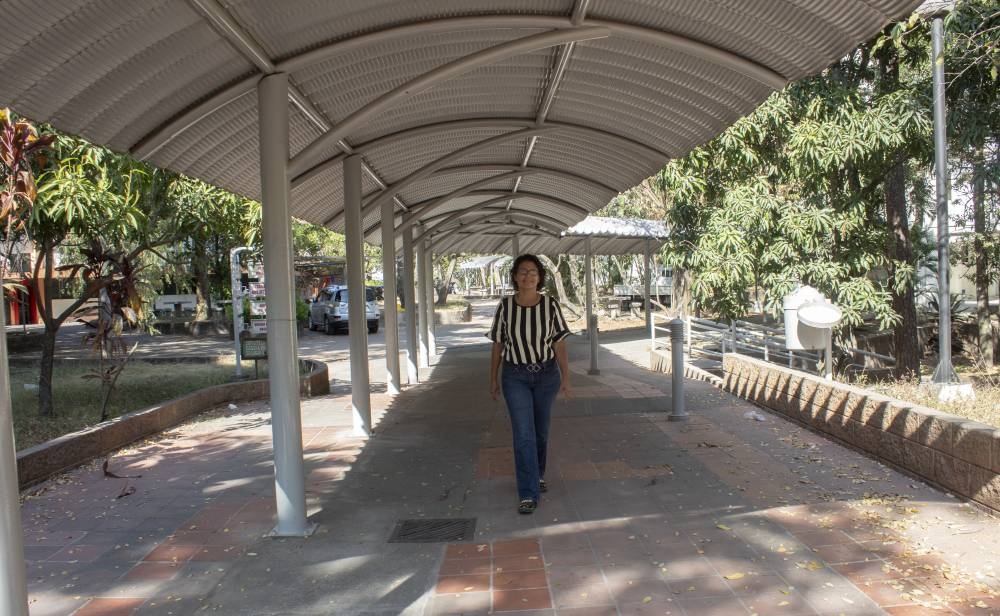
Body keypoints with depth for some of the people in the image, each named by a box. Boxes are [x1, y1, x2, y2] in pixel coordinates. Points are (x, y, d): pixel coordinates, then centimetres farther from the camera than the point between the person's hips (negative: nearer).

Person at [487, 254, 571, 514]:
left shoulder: (550, 305, -8)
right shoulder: (505, 306, -8)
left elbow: (559, 344, -6)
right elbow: (497, 345, 0)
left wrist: (566, 378, -12)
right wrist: (493, 379, 4)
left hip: (547, 374, 1)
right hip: (515, 377, -1)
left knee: (541, 430, 15)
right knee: (523, 434, -8)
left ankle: (538, 474, 40)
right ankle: (528, 495, -4)